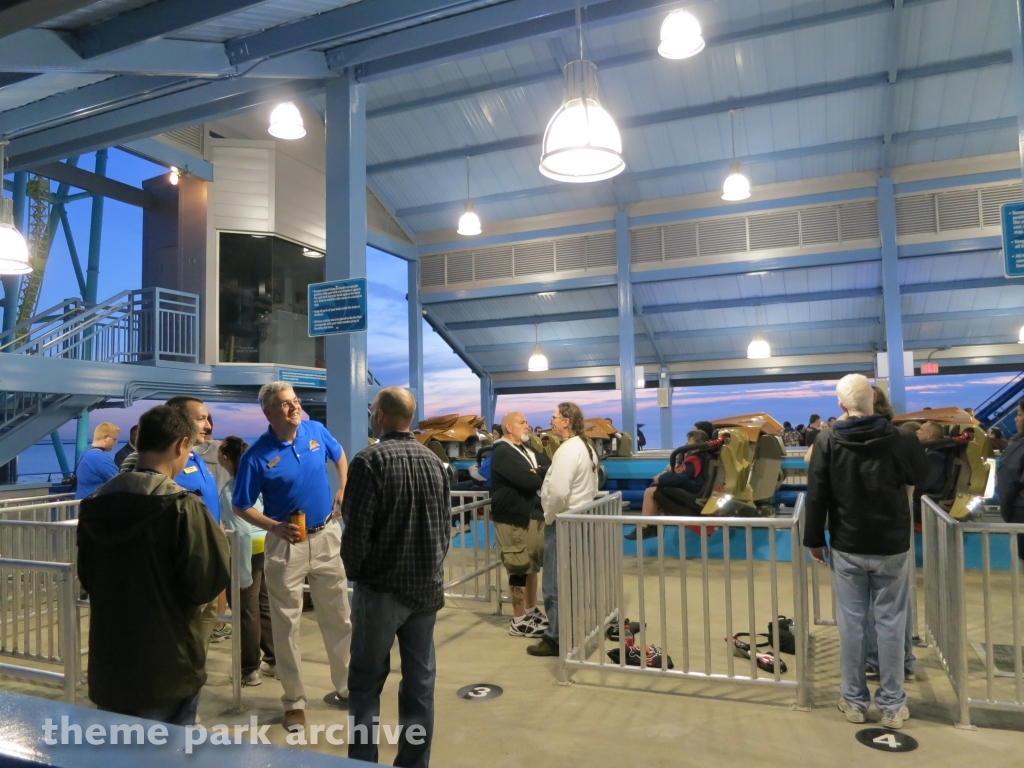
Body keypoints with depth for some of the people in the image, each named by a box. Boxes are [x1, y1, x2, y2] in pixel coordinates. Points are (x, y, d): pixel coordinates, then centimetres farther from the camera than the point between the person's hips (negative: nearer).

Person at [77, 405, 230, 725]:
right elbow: (207, 584, -17)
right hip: (167, 669, -5)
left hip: (108, 666, 6)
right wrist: (219, 540, 0)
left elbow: (87, 578, 15)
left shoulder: (95, 504, 3)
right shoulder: (182, 506, -18)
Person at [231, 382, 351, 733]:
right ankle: (294, 701, 22)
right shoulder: (256, 456, -16)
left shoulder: (316, 431, -5)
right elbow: (241, 507, -7)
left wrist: (343, 490, 4)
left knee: (339, 617, 13)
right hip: (287, 544, -3)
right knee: (286, 624, 6)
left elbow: (339, 456, 16)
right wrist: (275, 527, -21)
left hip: (327, 536, 3)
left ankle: (346, 686, 31)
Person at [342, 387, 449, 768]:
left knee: (366, 683, 10)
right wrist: (430, 567, 15)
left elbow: (357, 529, -15)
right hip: (427, 587, 5)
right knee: (420, 682, 13)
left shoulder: (370, 460, -13)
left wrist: (353, 570, 2)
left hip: (382, 587, -5)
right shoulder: (433, 460, 3)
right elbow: (446, 525, 6)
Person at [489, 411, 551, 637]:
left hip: (535, 515, 8)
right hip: (514, 519, -8)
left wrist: (538, 473, -14)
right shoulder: (502, 452, -14)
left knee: (532, 566, 15)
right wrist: (543, 474, -4)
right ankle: (518, 621, 9)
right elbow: (529, 481, -23)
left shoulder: (529, 450, 16)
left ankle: (531, 611, 28)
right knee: (520, 569, -2)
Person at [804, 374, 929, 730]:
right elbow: (921, 475, 12)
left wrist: (814, 540, 3)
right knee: (891, 623, 9)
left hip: (847, 547, 0)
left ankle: (854, 700, 18)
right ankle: (892, 704, 17)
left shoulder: (827, 442, -9)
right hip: (892, 547, 0)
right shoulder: (901, 439, -9)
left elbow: (816, 497, -7)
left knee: (851, 622, 8)